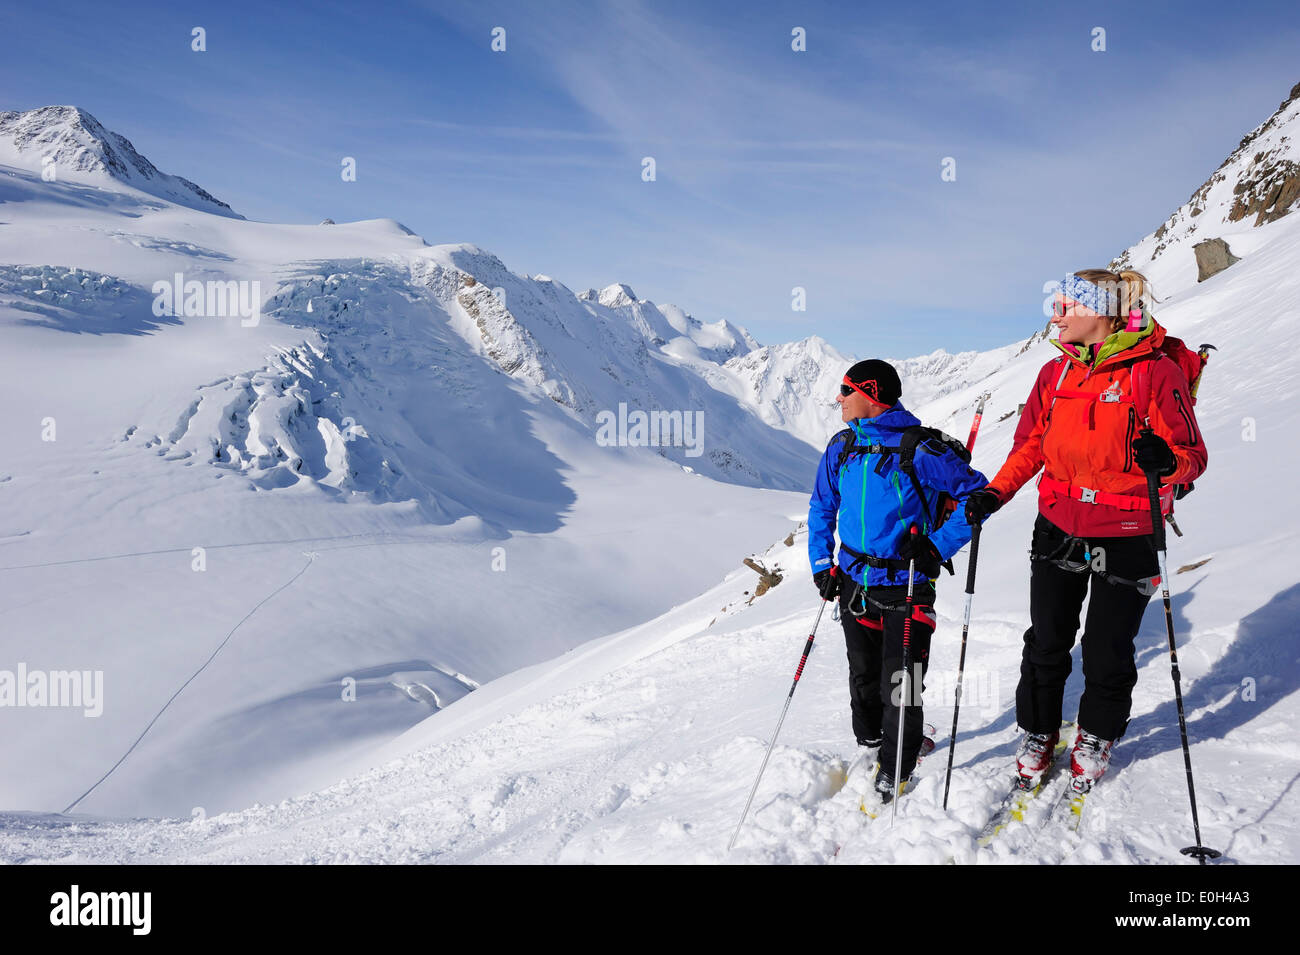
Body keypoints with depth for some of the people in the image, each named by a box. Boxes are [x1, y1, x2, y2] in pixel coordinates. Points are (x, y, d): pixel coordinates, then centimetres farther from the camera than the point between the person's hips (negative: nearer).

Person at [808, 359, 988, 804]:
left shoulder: (920, 450, -17)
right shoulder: (842, 447, 3)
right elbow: (822, 508, 15)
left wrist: (937, 547, -19)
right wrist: (822, 562, 6)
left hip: (905, 586, -5)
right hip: (853, 581, 5)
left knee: (899, 683, -2)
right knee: (863, 675, 17)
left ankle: (895, 770, 18)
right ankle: (869, 743, 40)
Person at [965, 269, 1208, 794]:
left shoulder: (1155, 371, -12)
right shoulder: (1056, 372, 3)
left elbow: (1192, 454, -10)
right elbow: (1030, 445, 11)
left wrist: (1167, 461, -33)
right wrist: (994, 493, -2)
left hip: (1126, 539, -4)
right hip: (1058, 530, 4)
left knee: (1108, 652, 8)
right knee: (1046, 642, 11)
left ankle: (1096, 737, 34)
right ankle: (1038, 732, 33)